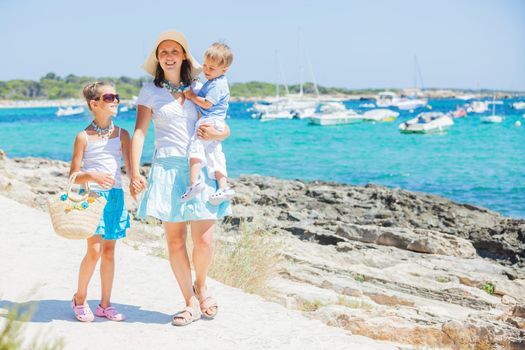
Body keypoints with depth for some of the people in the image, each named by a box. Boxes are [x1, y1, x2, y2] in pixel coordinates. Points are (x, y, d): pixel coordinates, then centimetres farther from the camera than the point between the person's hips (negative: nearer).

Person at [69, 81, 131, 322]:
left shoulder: (122, 134, 6)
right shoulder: (83, 137, -3)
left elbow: (130, 168, 3)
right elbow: (74, 176, -3)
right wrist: (93, 176, -23)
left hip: (115, 196, 4)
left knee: (109, 251, 8)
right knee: (94, 250, -11)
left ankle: (105, 304, 17)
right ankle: (79, 298, 10)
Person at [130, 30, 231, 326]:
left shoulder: (199, 89, 11)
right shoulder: (150, 91, 6)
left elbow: (226, 128, 13)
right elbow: (139, 133, -1)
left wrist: (217, 133, -12)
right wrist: (135, 172, -12)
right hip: (168, 168, -1)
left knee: (204, 240, -5)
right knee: (175, 240, 0)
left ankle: (201, 286, 26)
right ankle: (191, 303, 15)